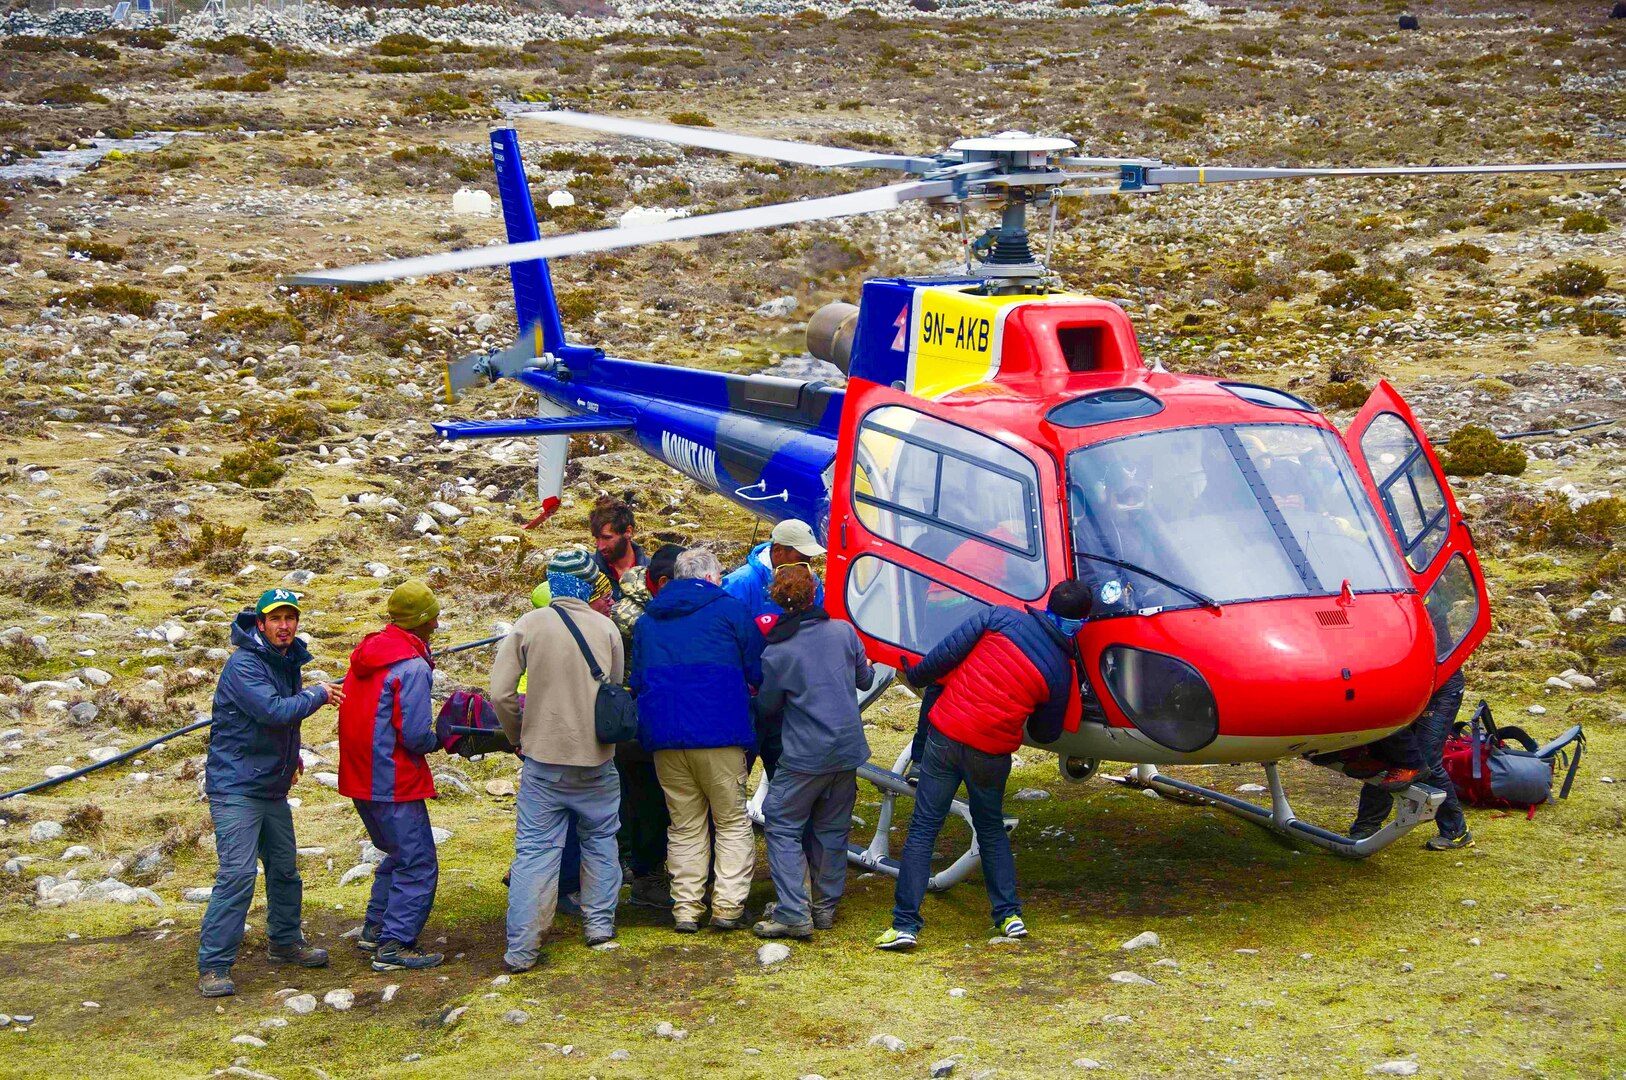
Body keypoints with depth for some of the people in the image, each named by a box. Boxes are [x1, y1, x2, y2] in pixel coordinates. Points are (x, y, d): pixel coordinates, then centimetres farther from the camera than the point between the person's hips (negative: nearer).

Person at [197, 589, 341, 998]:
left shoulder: (289, 663, 10)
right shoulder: (243, 665, -18)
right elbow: (273, 711, -29)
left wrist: (291, 756, 14)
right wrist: (317, 695, -16)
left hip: (273, 787, 9)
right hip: (236, 786, -9)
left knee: (285, 869, 19)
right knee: (237, 874, -14)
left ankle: (286, 942, 37)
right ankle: (213, 966, -10)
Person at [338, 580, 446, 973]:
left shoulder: (366, 652, 8)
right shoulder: (412, 666, -19)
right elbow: (416, 735, -22)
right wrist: (439, 738, 0)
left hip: (360, 776, 9)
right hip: (394, 779, -9)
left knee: (399, 852, 24)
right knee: (418, 864, -1)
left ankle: (375, 928, 29)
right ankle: (394, 946, -2)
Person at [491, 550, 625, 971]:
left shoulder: (529, 625, -7)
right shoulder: (607, 628, 0)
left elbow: (501, 693, -9)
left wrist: (520, 737, 6)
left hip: (544, 758, -2)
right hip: (597, 759, 2)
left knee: (534, 850, 1)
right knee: (600, 840, 21)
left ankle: (521, 947, -2)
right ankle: (599, 922, 28)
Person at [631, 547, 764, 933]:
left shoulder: (647, 618, 17)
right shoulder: (729, 609, 3)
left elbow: (636, 682, 22)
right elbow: (758, 673, 4)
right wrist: (745, 691, 24)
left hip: (663, 736, 4)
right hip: (718, 733, -4)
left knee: (684, 825, 11)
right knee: (732, 822, 5)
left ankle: (686, 908, 8)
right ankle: (728, 905, -1)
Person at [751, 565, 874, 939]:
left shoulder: (776, 653, -11)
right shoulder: (843, 631, -1)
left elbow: (766, 710, 1)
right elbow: (864, 679, 12)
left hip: (804, 755, -5)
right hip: (848, 748, 5)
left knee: (782, 827, 3)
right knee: (832, 829, 16)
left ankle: (793, 914, -7)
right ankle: (826, 908, 22)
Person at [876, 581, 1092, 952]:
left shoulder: (1002, 617, -2)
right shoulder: (1061, 671, 0)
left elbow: (948, 651, -5)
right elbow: (1046, 733, 11)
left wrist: (915, 676, 10)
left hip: (947, 734, -1)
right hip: (992, 753, 1)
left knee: (923, 829, 3)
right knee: (991, 830, 24)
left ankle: (905, 924, 0)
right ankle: (1009, 914, 24)